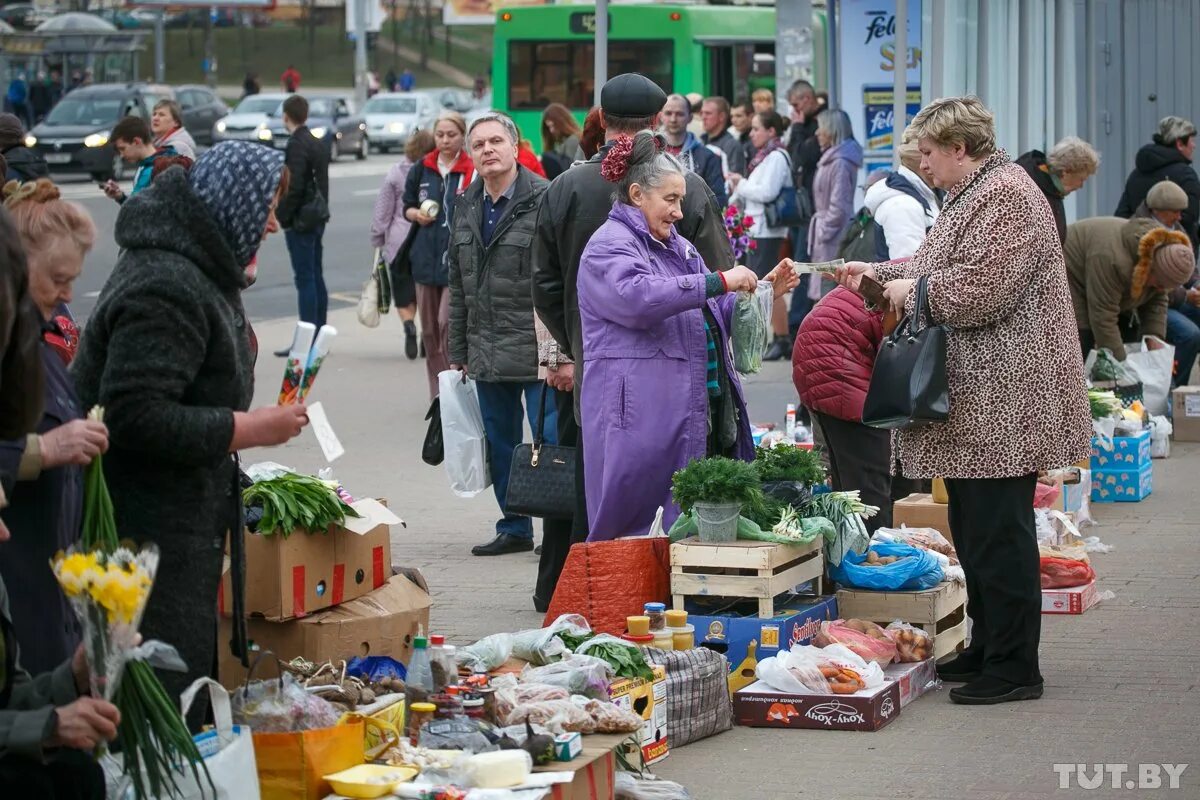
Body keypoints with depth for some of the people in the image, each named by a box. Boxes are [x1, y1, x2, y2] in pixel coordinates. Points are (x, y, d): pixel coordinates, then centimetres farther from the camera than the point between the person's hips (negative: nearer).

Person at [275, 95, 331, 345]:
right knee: (316, 278, 12)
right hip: (318, 219, 9)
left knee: (305, 280, -8)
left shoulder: (296, 146, -16)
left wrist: (283, 217, -12)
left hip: (300, 221, -9)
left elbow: (295, 187, -21)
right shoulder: (319, 144, 12)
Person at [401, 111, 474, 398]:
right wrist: (417, 214, 0)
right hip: (426, 257, 6)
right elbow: (407, 206, 21)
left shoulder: (473, 172, -7)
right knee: (430, 329, 10)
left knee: (448, 324, -16)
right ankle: (438, 394, 19)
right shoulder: (421, 170, 11)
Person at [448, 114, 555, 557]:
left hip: (536, 348, -7)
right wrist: (457, 351, 17)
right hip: (487, 350, 7)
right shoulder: (466, 206, 13)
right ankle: (514, 528, 23)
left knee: (551, 438, -4)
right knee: (499, 446, 12)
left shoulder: (544, 200, -9)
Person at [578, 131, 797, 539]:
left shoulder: (677, 246, 23)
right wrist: (719, 282, -27)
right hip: (642, 422, -9)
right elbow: (637, 296, -28)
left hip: (698, 418, 9)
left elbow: (717, 315, 30)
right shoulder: (609, 246, -7)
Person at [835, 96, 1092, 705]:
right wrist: (880, 271, 22)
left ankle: (1013, 667, -2)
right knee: (973, 528, 16)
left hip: (1003, 399, -11)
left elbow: (979, 290, -24)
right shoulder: (972, 195, 18)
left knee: (998, 533, -7)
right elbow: (944, 266, 30)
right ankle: (987, 648, 26)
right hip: (977, 402, 11)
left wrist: (913, 289, -10)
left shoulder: (1005, 197, -16)